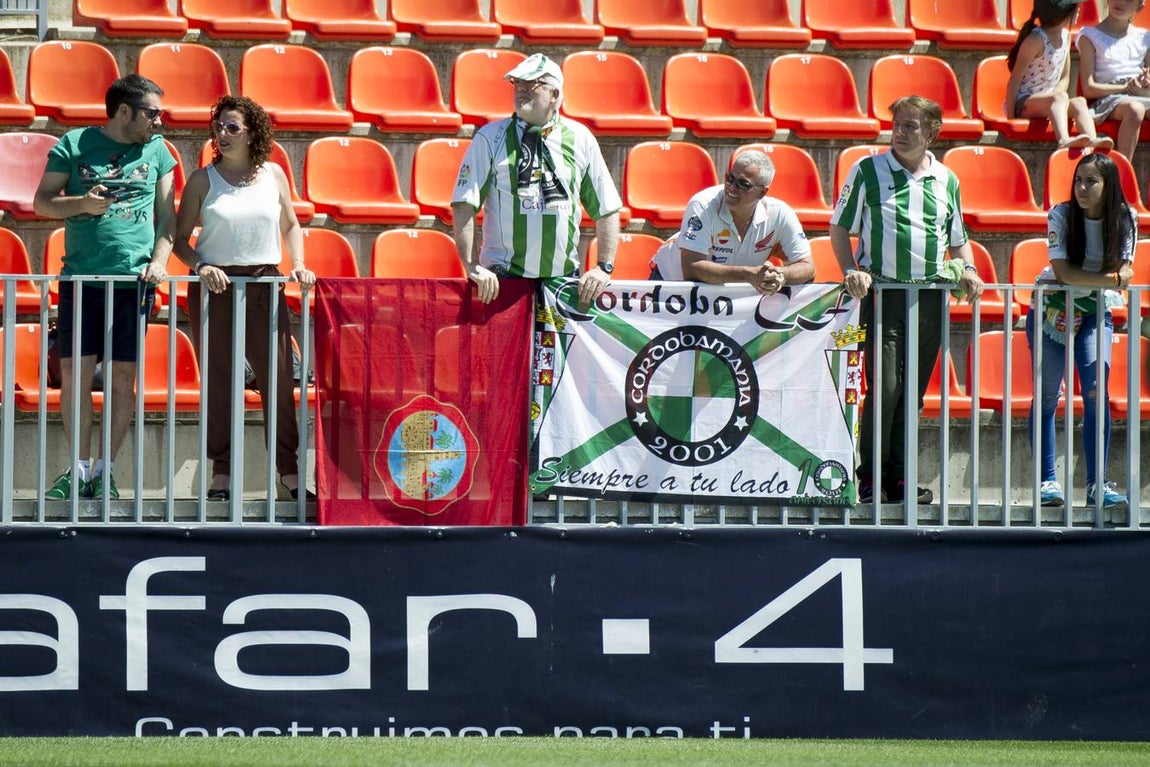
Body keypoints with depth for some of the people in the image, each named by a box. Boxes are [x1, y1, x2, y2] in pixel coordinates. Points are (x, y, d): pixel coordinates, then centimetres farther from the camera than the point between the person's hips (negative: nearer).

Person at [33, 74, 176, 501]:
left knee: (123, 377, 0)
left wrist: (159, 260, -4)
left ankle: (105, 470, 8)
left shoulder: (156, 150, 11)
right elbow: (42, 202, 5)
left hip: (133, 278, 1)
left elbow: (166, 215, 12)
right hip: (79, 277, -1)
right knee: (74, 373, -2)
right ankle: (80, 469, 7)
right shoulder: (73, 145, 5)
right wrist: (82, 203, -13)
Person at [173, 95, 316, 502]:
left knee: (278, 377, -3)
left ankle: (288, 469, 1)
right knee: (218, 381, 0)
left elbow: (291, 227, 19)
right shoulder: (204, 179, 3)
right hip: (215, 286, -1)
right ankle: (221, 472, 6)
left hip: (264, 285, 1)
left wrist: (298, 266, 3)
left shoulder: (273, 175, 9)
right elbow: (180, 238, 3)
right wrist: (201, 266, -15)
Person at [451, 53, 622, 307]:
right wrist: (472, 267, -11)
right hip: (501, 280, -2)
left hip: (564, 278, 2)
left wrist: (604, 267, 3)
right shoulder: (490, 138, 3)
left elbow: (606, 209, 12)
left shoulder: (580, 140, 8)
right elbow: (464, 205, -2)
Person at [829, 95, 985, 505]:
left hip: (931, 297, 4)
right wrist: (851, 270, -10)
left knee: (913, 390, 5)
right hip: (882, 291, -3)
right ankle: (871, 477, -2)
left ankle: (898, 477, 12)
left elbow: (957, 238, 22)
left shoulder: (946, 180, 12)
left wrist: (967, 269, 4)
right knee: (884, 386, -12)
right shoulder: (868, 171, 2)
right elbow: (839, 228, 5)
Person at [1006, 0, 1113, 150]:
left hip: (1047, 101, 7)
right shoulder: (1036, 40, -15)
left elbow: (1064, 79, 16)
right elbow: (1015, 80, -15)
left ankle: (1092, 142, -47)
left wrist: (1055, 98, -5)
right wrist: (1010, 116, -17)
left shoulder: (1065, 35, 10)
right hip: (1022, 104, -7)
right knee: (1061, 97, -34)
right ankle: (1064, 140, -61)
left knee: (1079, 102, -21)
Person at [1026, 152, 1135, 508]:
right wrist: (1112, 278, -25)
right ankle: (1048, 482, 5)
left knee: (1096, 388, -14)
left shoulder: (1125, 218, -7)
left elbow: (1125, 271, -9)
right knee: (1048, 396, -1)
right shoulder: (1061, 215, -14)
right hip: (1053, 309, -1)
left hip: (1096, 312, 1)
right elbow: (1061, 271, -20)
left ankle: (1096, 484, -13)